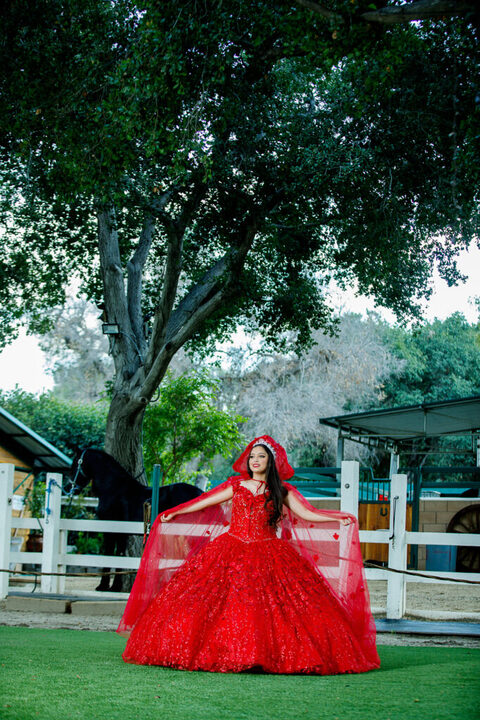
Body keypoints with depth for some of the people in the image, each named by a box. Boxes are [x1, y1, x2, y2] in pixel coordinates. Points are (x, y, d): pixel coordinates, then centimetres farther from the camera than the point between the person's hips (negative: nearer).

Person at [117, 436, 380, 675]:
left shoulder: (281, 490, 9)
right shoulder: (236, 485, 12)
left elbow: (307, 513, 3)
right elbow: (203, 503, 18)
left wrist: (339, 518, -7)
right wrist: (173, 514, 18)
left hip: (267, 554, -1)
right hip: (231, 553, 1)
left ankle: (269, 656, -8)